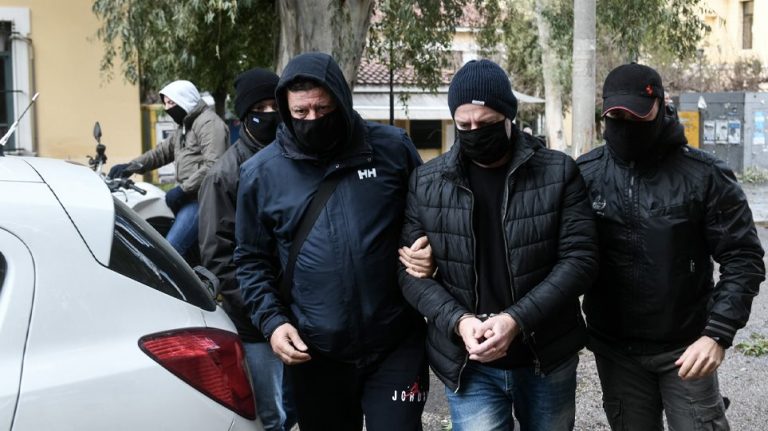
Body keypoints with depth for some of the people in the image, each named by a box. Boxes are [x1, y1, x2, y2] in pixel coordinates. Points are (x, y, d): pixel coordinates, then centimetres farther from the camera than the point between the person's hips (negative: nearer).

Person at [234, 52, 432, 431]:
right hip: (314, 353, 2)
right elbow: (251, 260, 7)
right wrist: (272, 321, -5)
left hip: (396, 344, -1)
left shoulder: (393, 148, -2)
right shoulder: (261, 172, -1)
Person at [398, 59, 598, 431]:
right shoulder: (426, 183, -1)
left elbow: (580, 258, -9)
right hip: (468, 365, 0)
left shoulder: (559, 173, -5)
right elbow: (411, 271, -1)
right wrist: (458, 322, -18)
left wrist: (517, 320, -20)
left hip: (548, 358, 1)